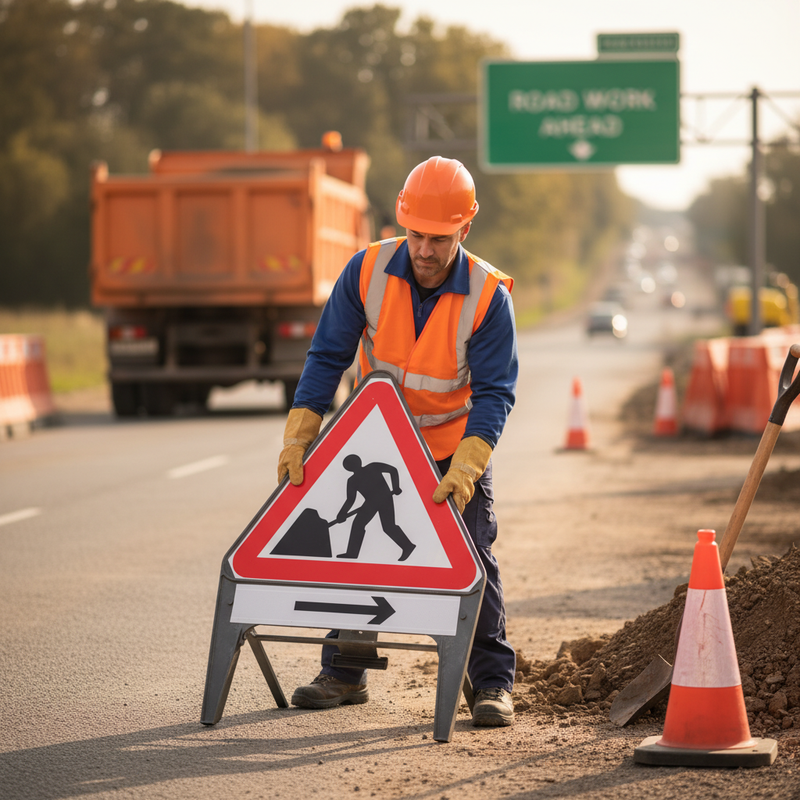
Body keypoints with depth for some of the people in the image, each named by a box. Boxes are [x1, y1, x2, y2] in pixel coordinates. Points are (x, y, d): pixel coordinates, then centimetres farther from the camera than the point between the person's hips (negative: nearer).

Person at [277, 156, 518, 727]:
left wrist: (464, 469, -36)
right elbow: (328, 356, -13)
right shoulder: (368, 271, -19)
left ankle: (494, 684, 4)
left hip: (457, 445, -3)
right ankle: (343, 674, 21)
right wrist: (299, 437, -20)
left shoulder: (489, 295, -24)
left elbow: (494, 392, -24)